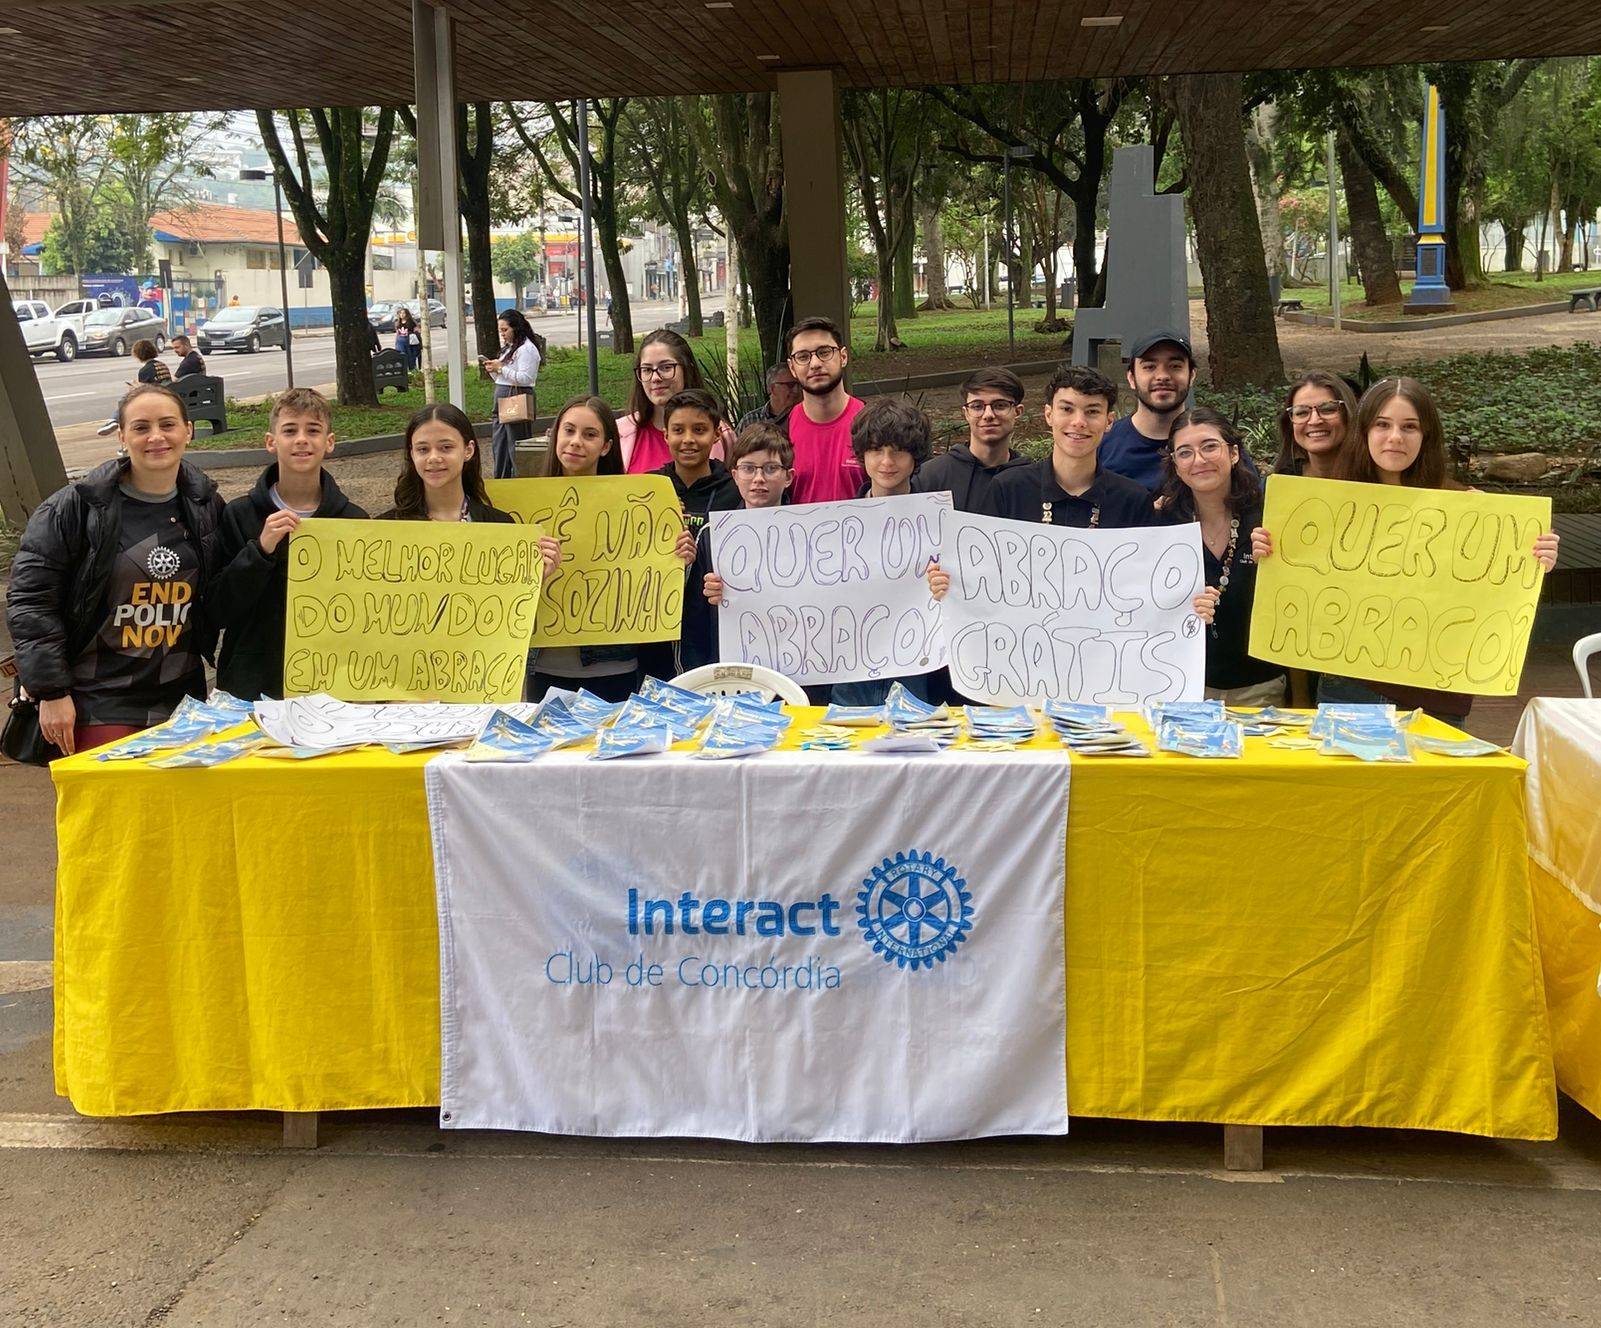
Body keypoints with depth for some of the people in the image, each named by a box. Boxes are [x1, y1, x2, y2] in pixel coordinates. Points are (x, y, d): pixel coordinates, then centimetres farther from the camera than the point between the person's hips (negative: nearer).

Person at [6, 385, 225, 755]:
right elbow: (30, 597, -8)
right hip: (98, 706, -4)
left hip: (181, 699, 4)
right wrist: (50, 692, -11)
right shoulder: (74, 507, -9)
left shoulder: (207, 505, 4)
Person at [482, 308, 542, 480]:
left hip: (517, 399, -10)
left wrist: (500, 368, -17)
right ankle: (500, 481, 17)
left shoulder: (526, 349, -11)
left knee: (515, 443, -7)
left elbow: (525, 378, -21)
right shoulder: (509, 348, 19)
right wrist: (492, 370, 4)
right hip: (502, 399, 10)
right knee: (499, 442, 11)